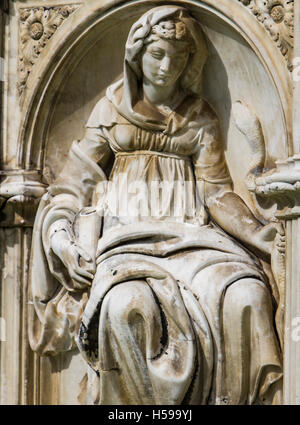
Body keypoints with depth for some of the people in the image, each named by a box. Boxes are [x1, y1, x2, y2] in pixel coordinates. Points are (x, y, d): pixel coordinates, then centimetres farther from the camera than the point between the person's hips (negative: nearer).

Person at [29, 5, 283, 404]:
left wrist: (263, 234, -8)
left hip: (189, 233, 2)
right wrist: (62, 238, -9)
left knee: (247, 294, -29)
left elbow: (218, 193, 8)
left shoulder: (199, 118, 15)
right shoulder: (112, 109, 12)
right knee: (128, 304, -36)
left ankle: (234, 400, -19)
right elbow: (75, 183, 9)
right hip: (128, 233, -2)